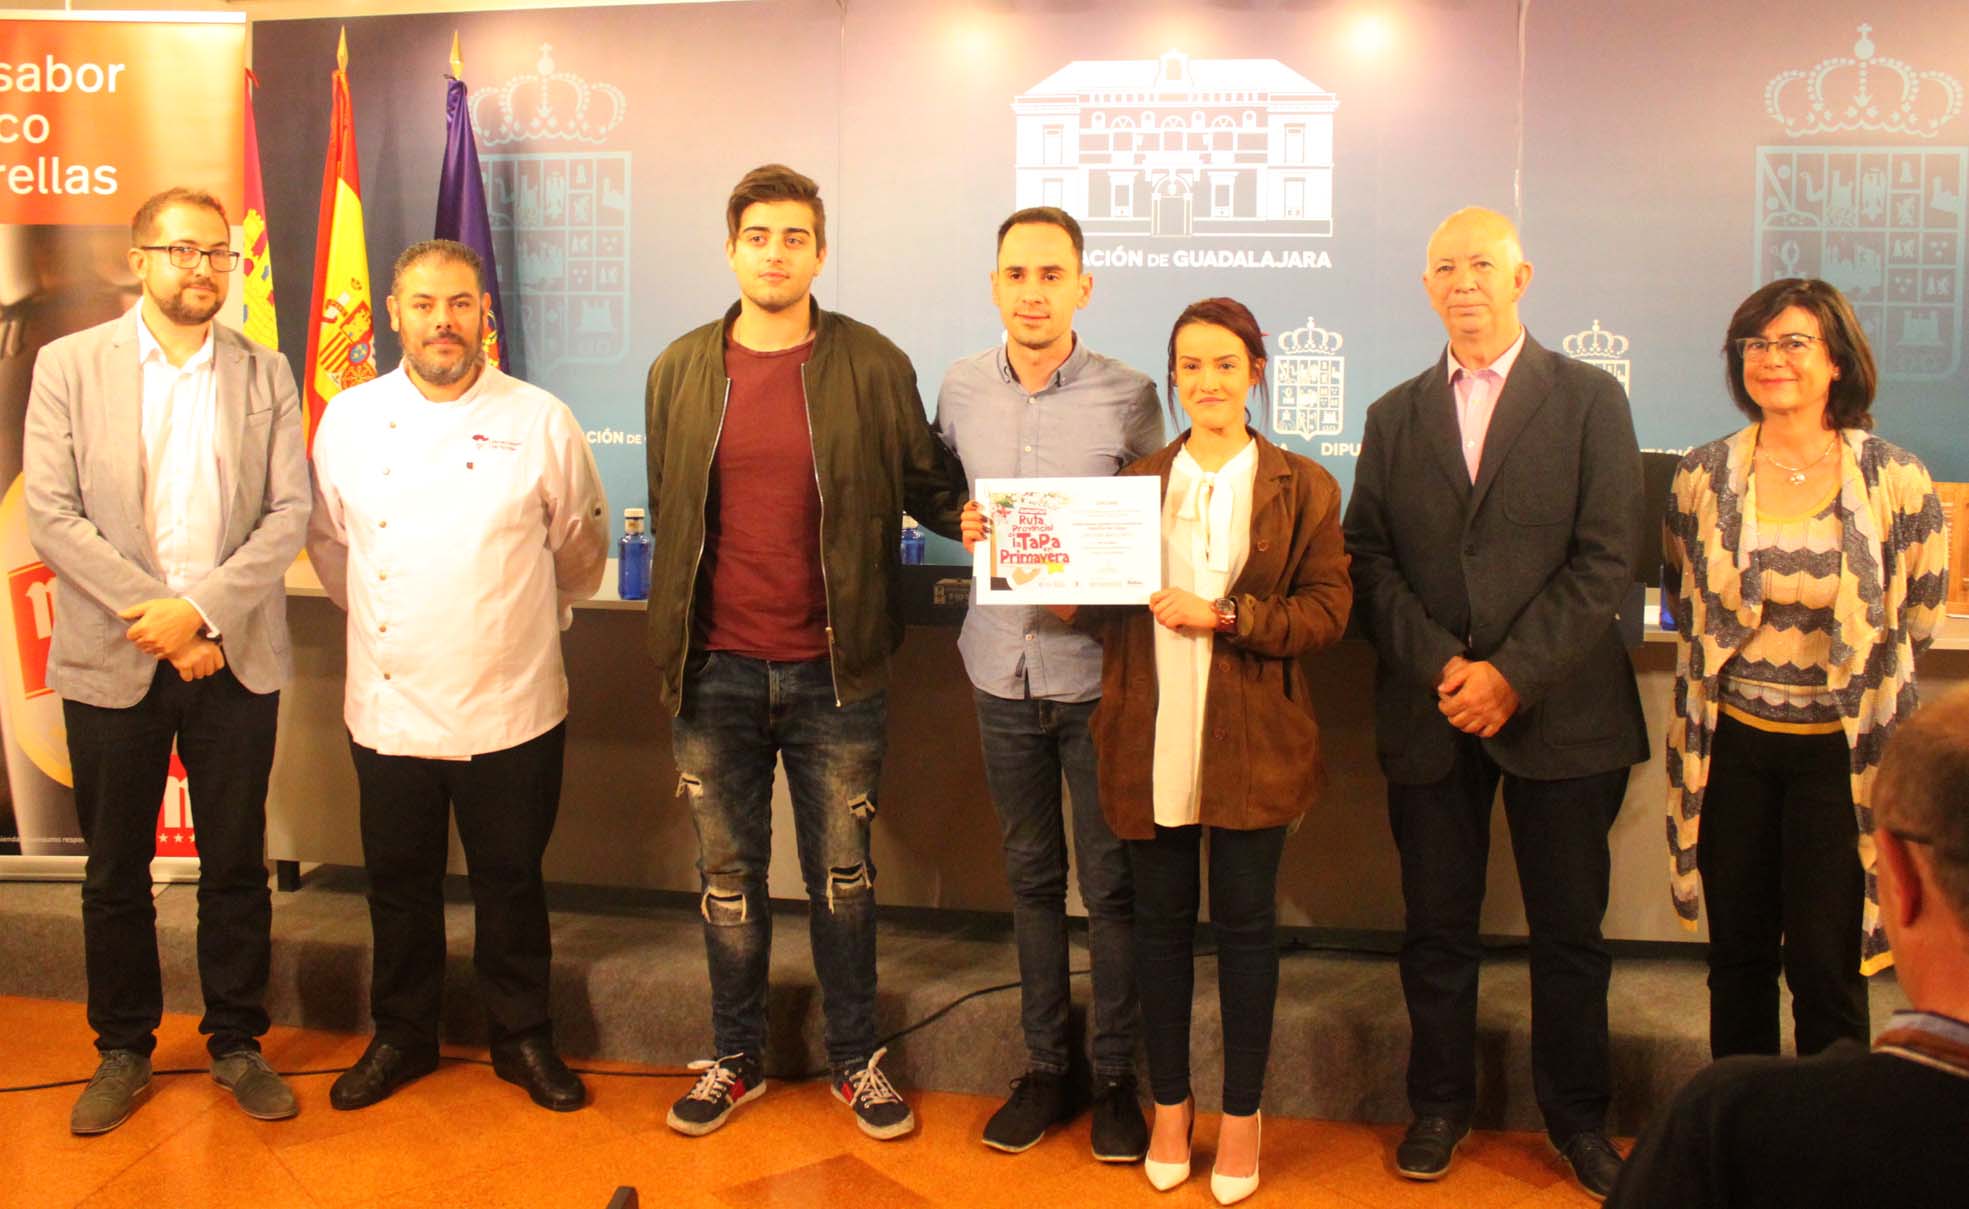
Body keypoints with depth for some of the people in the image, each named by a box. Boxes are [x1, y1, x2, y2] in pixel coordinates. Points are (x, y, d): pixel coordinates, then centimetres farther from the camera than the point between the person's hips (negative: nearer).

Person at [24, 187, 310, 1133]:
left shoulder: (266, 375, 5)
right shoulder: (68, 366, 1)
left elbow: (289, 513, -2)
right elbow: (50, 516, -6)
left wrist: (201, 609, -14)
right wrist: (155, 621, -13)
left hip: (235, 659, 1)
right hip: (111, 662, -1)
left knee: (236, 866, 9)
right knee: (115, 871, 10)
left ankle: (236, 1043, 23)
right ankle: (122, 1051, 26)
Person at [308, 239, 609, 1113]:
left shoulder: (542, 423, -6)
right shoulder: (349, 419, 1)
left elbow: (580, 549, 8)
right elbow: (329, 545, 16)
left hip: (512, 710, -2)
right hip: (388, 705, 2)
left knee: (512, 884, 11)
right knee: (399, 884, 14)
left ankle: (523, 1039, 29)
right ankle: (402, 1036, 33)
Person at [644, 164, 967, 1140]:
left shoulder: (873, 367, -3)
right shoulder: (681, 370, 4)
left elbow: (929, 484, 4)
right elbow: (667, 512, 12)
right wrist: (676, 633, 9)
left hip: (834, 670, -2)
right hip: (715, 670, 2)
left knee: (843, 874, 11)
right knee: (727, 874, 13)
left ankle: (854, 1059, 28)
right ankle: (736, 1059, 31)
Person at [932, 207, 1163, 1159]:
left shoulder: (1130, 398, -6)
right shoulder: (961, 389, 3)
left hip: (1098, 674, -3)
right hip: (1004, 669, 3)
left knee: (1113, 884, 5)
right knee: (1031, 875, 14)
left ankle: (1117, 1077, 20)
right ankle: (1044, 1068, 27)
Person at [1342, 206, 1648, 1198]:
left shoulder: (1590, 400, 2)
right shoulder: (1395, 416, 11)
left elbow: (1607, 560, -6)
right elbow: (1367, 559, 4)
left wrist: (1511, 672, -14)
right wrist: (1438, 666, -10)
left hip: (1559, 708, -2)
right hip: (1430, 711, 2)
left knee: (1569, 930, 8)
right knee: (1437, 927, 9)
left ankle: (1576, 1116, 24)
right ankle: (1440, 1105, 25)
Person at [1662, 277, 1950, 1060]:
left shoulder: (1897, 481, -7)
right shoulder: (1702, 476, -2)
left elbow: (1918, 614, 4)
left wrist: (1848, 682, 10)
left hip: (1840, 751, -2)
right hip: (1731, 745, 2)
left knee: (1826, 966, 1)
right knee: (1738, 957, 12)